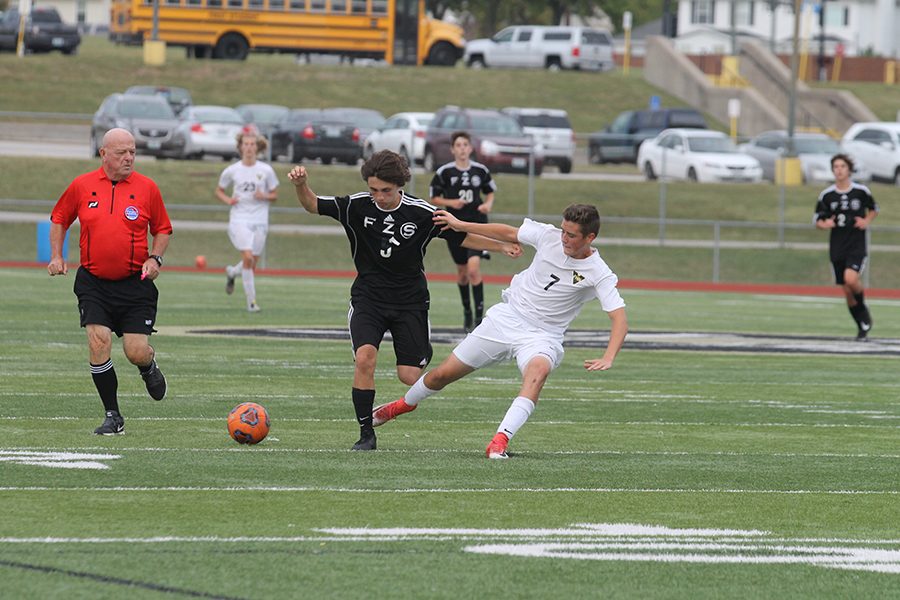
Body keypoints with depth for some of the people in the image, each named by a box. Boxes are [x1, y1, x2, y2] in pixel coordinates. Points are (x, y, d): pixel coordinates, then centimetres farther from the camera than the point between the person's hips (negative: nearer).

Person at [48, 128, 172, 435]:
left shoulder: (146, 187, 0)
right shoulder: (81, 186, 2)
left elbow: (163, 229, 11)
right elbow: (59, 219, 17)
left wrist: (155, 258, -5)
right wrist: (56, 256, 6)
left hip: (135, 282, -1)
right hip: (93, 283, 1)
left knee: (137, 352, -6)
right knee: (98, 343, -13)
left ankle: (149, 367, 34)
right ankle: (113, 417, 0)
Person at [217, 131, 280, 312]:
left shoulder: (266, 171, 2)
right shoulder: (232, 171, 1)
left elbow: (275, 195, 10)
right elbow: (219, 190, 14)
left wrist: (264, 196, -11)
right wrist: (228, 200, -7)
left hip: (260, 221, 2)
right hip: (239, 220, -2)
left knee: (252, 264, 4)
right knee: (248, 257, -19)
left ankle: (231, 272, 39)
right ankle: (251, 301, -10)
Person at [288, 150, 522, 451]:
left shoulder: (422, 213, -9)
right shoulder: (357, 206, -8)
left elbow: (462, 236, 1)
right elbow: (313, 205, -10)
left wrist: (502, 246, -8)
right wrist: (302, 184, -31)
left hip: (410, 300, 0)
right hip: (368, 298, 0)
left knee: (409, 376, -5)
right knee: (364, 357, -25)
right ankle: (367, 434, -12)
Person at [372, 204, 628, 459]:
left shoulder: (598, 273, -17)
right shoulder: (549, 236, -8)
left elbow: (619, 318, -24)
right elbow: (509, 233, 8)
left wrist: (608, 358, -39)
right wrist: (460, 225, 9)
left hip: (542, 336, -3)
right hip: (506, 318, 3)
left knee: (538, 370, -39)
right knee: (443, 373, 8)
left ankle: (499, 442, -45)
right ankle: (404, 404, 40)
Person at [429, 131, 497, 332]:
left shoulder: (480, 170, 0)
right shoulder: (444, 172, -3)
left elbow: (490, 192, 15)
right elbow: (434, 198, 4)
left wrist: (488, 204, -6)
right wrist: (451, 203, -14)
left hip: (477, 223, -1)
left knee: (474, 268, -16)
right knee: (462, 271, 11)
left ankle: (479, 314, -11)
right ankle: (467, 311, 33)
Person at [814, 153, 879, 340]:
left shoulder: (861, 191, -2)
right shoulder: (826, 195, 1)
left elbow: (874, 210, 15)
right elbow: (817, 219, 9)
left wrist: (867, 222, -5)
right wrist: (824, 224, -13)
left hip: (857, 245, -3)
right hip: (837, 247, 3)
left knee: (850, 278, -27)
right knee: (847, 291, 5)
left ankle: (864, 309, 0)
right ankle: (863, 326, 21)